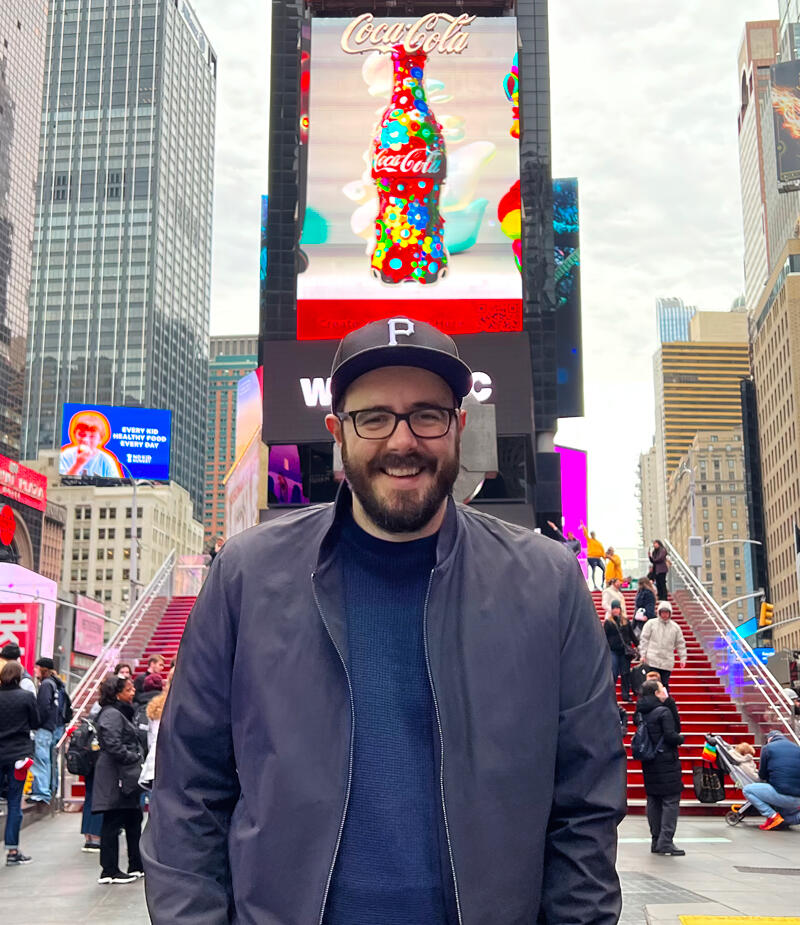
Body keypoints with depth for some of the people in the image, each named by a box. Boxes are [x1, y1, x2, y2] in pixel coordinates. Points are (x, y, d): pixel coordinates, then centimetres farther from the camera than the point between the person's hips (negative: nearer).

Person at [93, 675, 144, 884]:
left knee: (134, 820, 15)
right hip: (116, 777, -11)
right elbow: (114, 746, -23)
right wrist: (135, 757, -14)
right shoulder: (112, 714, -14)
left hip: (127, 776, 11)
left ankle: (137, 866, 23)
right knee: (112, 823, -4)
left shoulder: (122, 713, 18)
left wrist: (137, 759, 11)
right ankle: (109, 871, 3)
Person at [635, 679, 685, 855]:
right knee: (671, 801, -2)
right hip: (666, 762, -7)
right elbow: (671, 735, -18)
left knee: (653, 801, 12)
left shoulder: (639, 713, 7)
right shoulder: (663, 712, -14)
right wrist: (681, 738, 1)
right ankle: (666, 841, -7)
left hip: (649, 764, 7)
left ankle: (656, 841, 16)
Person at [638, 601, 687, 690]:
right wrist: (643, 655, -3)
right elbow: (644, 639, 3)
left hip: (667, 662, 2)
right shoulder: (651, 623, 2)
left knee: (665, 684, 5)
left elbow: (680, 643, 13)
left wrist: (683, 658, 8)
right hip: (652, 661, -2)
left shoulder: (675, 627, 8)